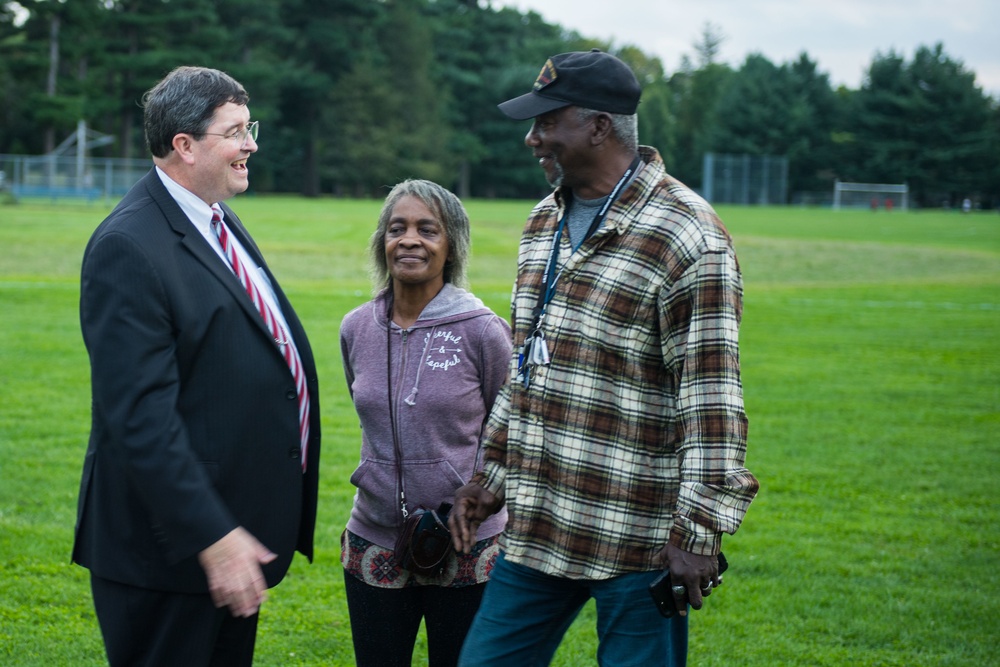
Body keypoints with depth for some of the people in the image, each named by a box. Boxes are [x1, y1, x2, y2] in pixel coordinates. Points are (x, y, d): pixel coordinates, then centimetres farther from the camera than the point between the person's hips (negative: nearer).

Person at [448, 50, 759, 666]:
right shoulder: (546, 220, 13)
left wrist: (699, 529, -18)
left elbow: (711, 395, -17)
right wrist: (493, 474, 20)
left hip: (639, 544, -8)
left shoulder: (687, 238, -14)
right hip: (537, 525, 8)